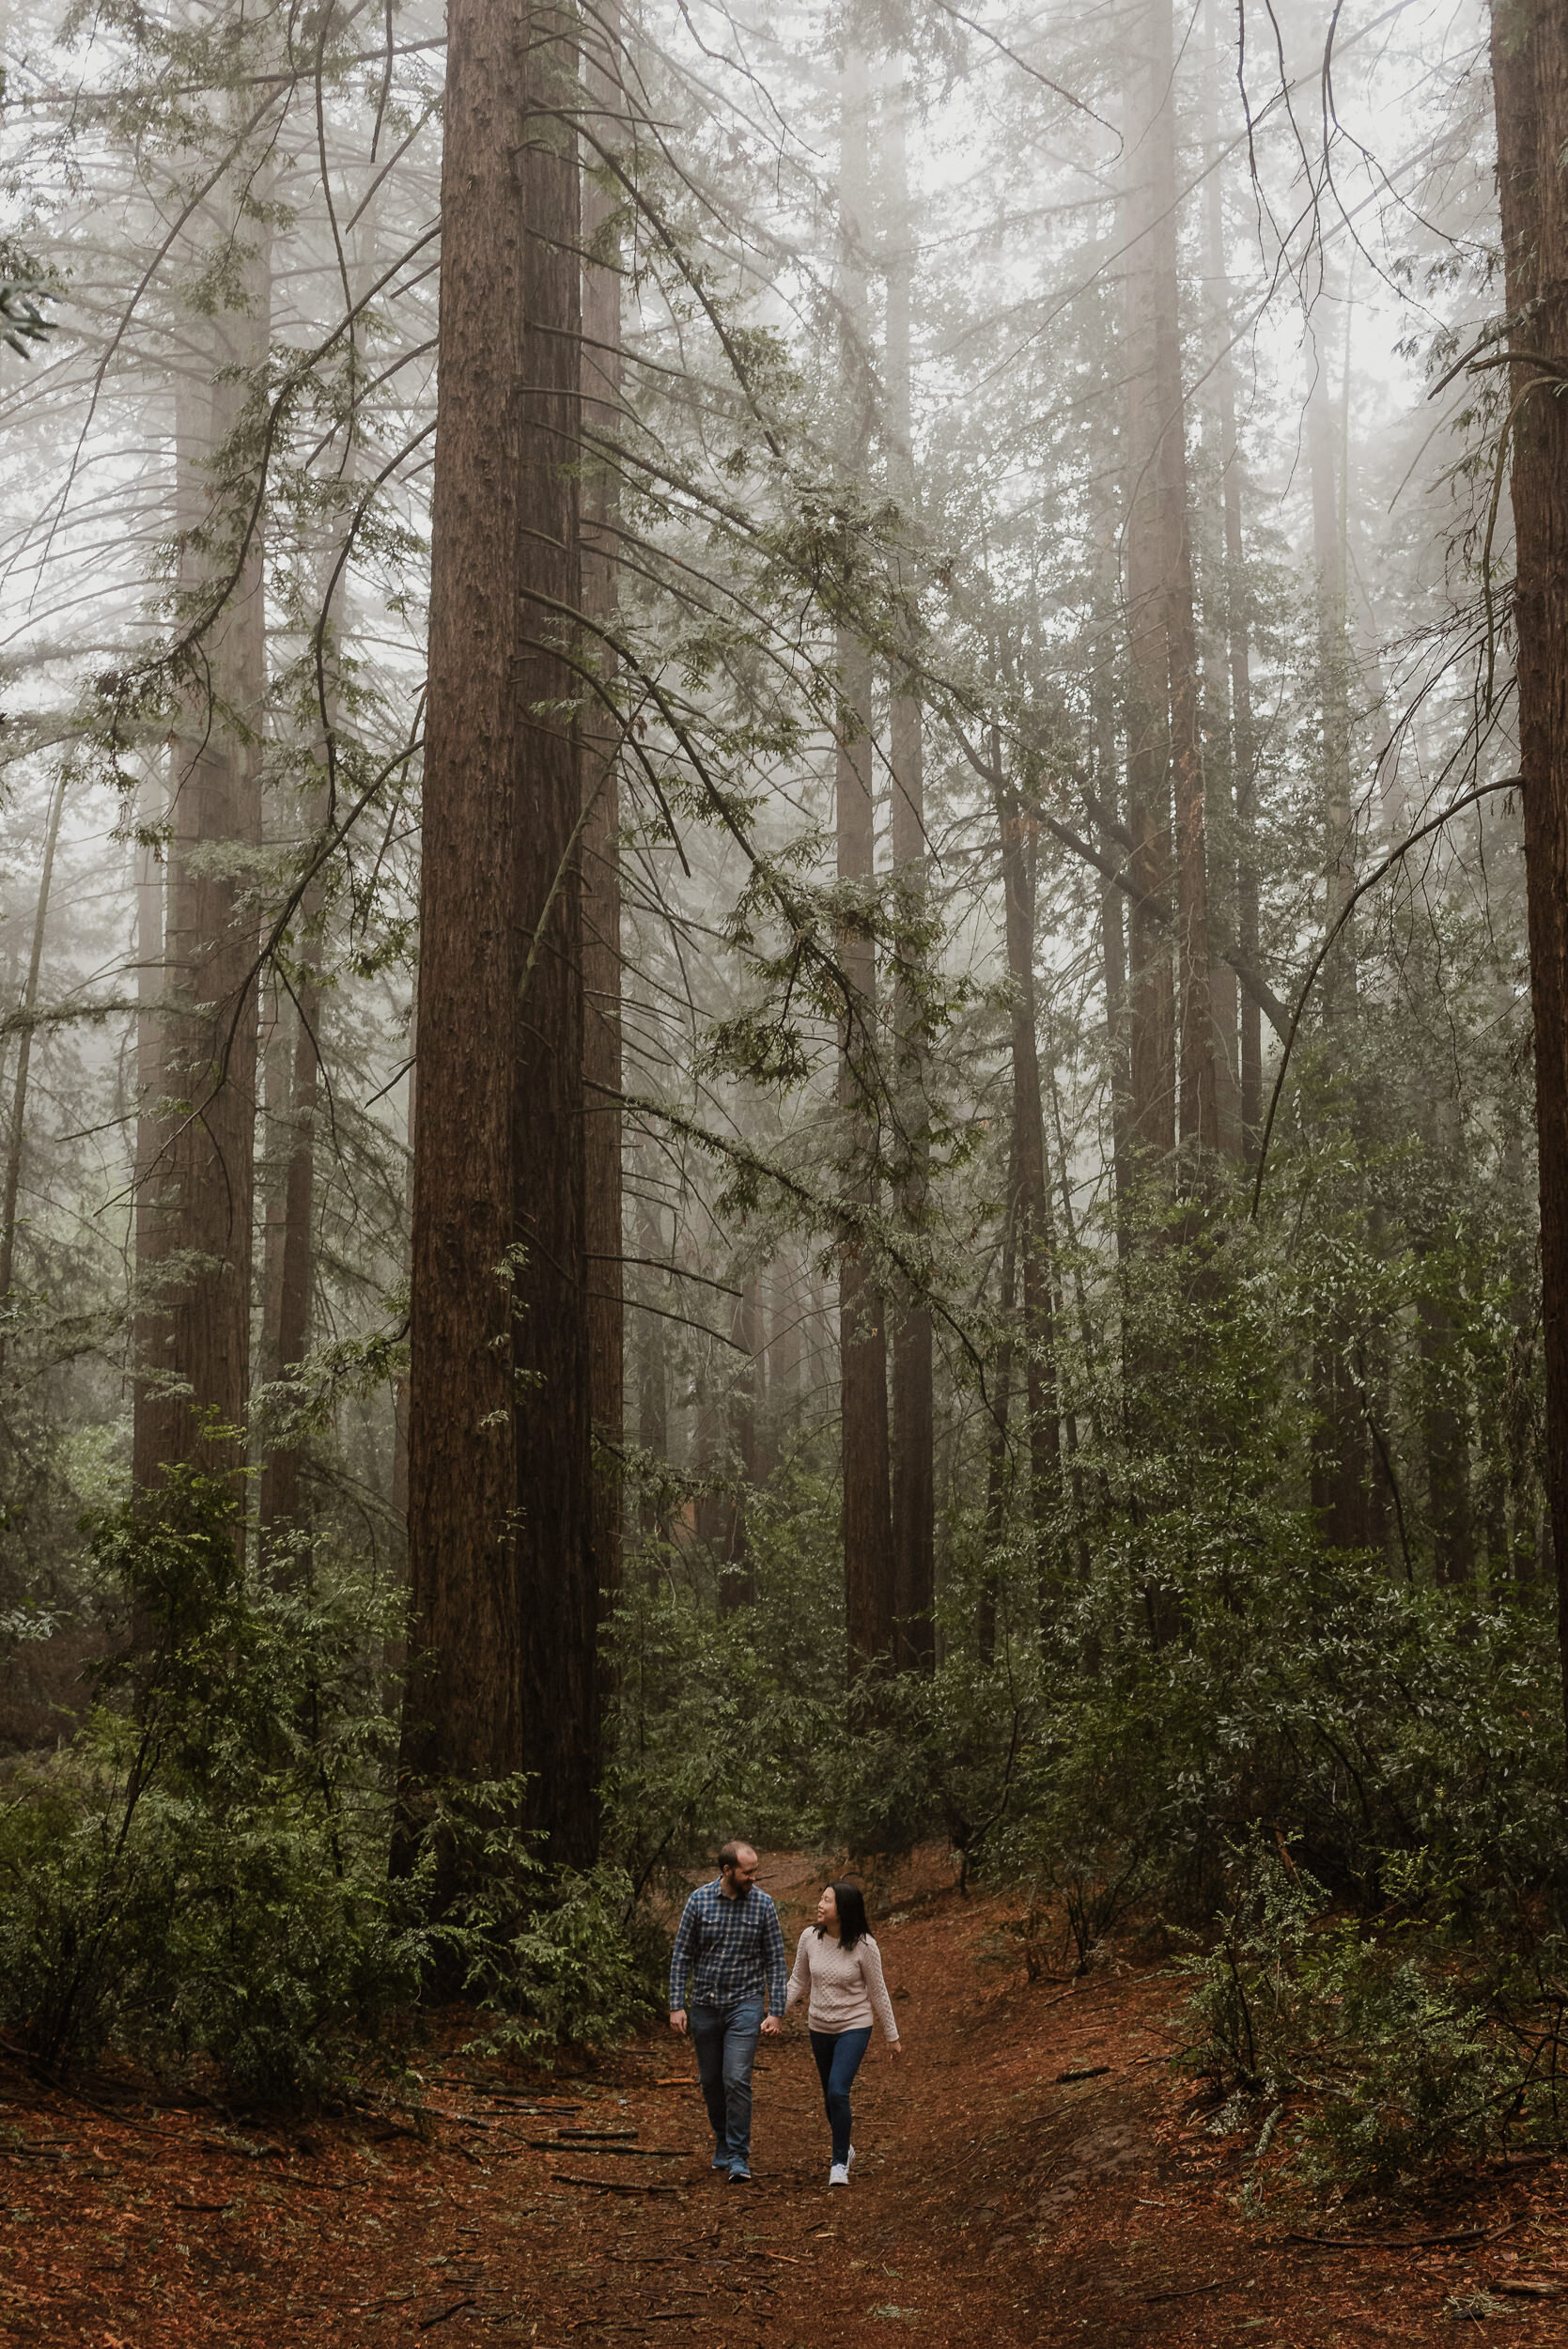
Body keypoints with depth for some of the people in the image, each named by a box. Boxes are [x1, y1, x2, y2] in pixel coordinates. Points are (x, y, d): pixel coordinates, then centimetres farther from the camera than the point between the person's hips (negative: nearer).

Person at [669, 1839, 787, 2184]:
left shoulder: (763, 1904, -6)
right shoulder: (699, 1900, -5)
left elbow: (775, 1961, -2)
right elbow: (682, 1956, 0)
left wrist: (776, 2012, -7)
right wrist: (677, 2006, -5)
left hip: (745, 2004, -2)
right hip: (704, 2004, 2)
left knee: (737, 2080, -13)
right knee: (711, 2081, 12)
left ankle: (739, 2158, -5)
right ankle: (723, 2144, 32)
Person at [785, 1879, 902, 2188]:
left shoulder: (864, 1946, -17)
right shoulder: (810, 1937, -8)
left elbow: (877, 1992, -7)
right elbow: (798, 1982, 5)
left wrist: (892, 2036, -1)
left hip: (854, 2026, -4)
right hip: (820, 2028, 4)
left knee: (838, 2092, -19)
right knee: (829, 2096, 15)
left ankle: (840, 2163, -4)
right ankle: (845, 2147, 41)